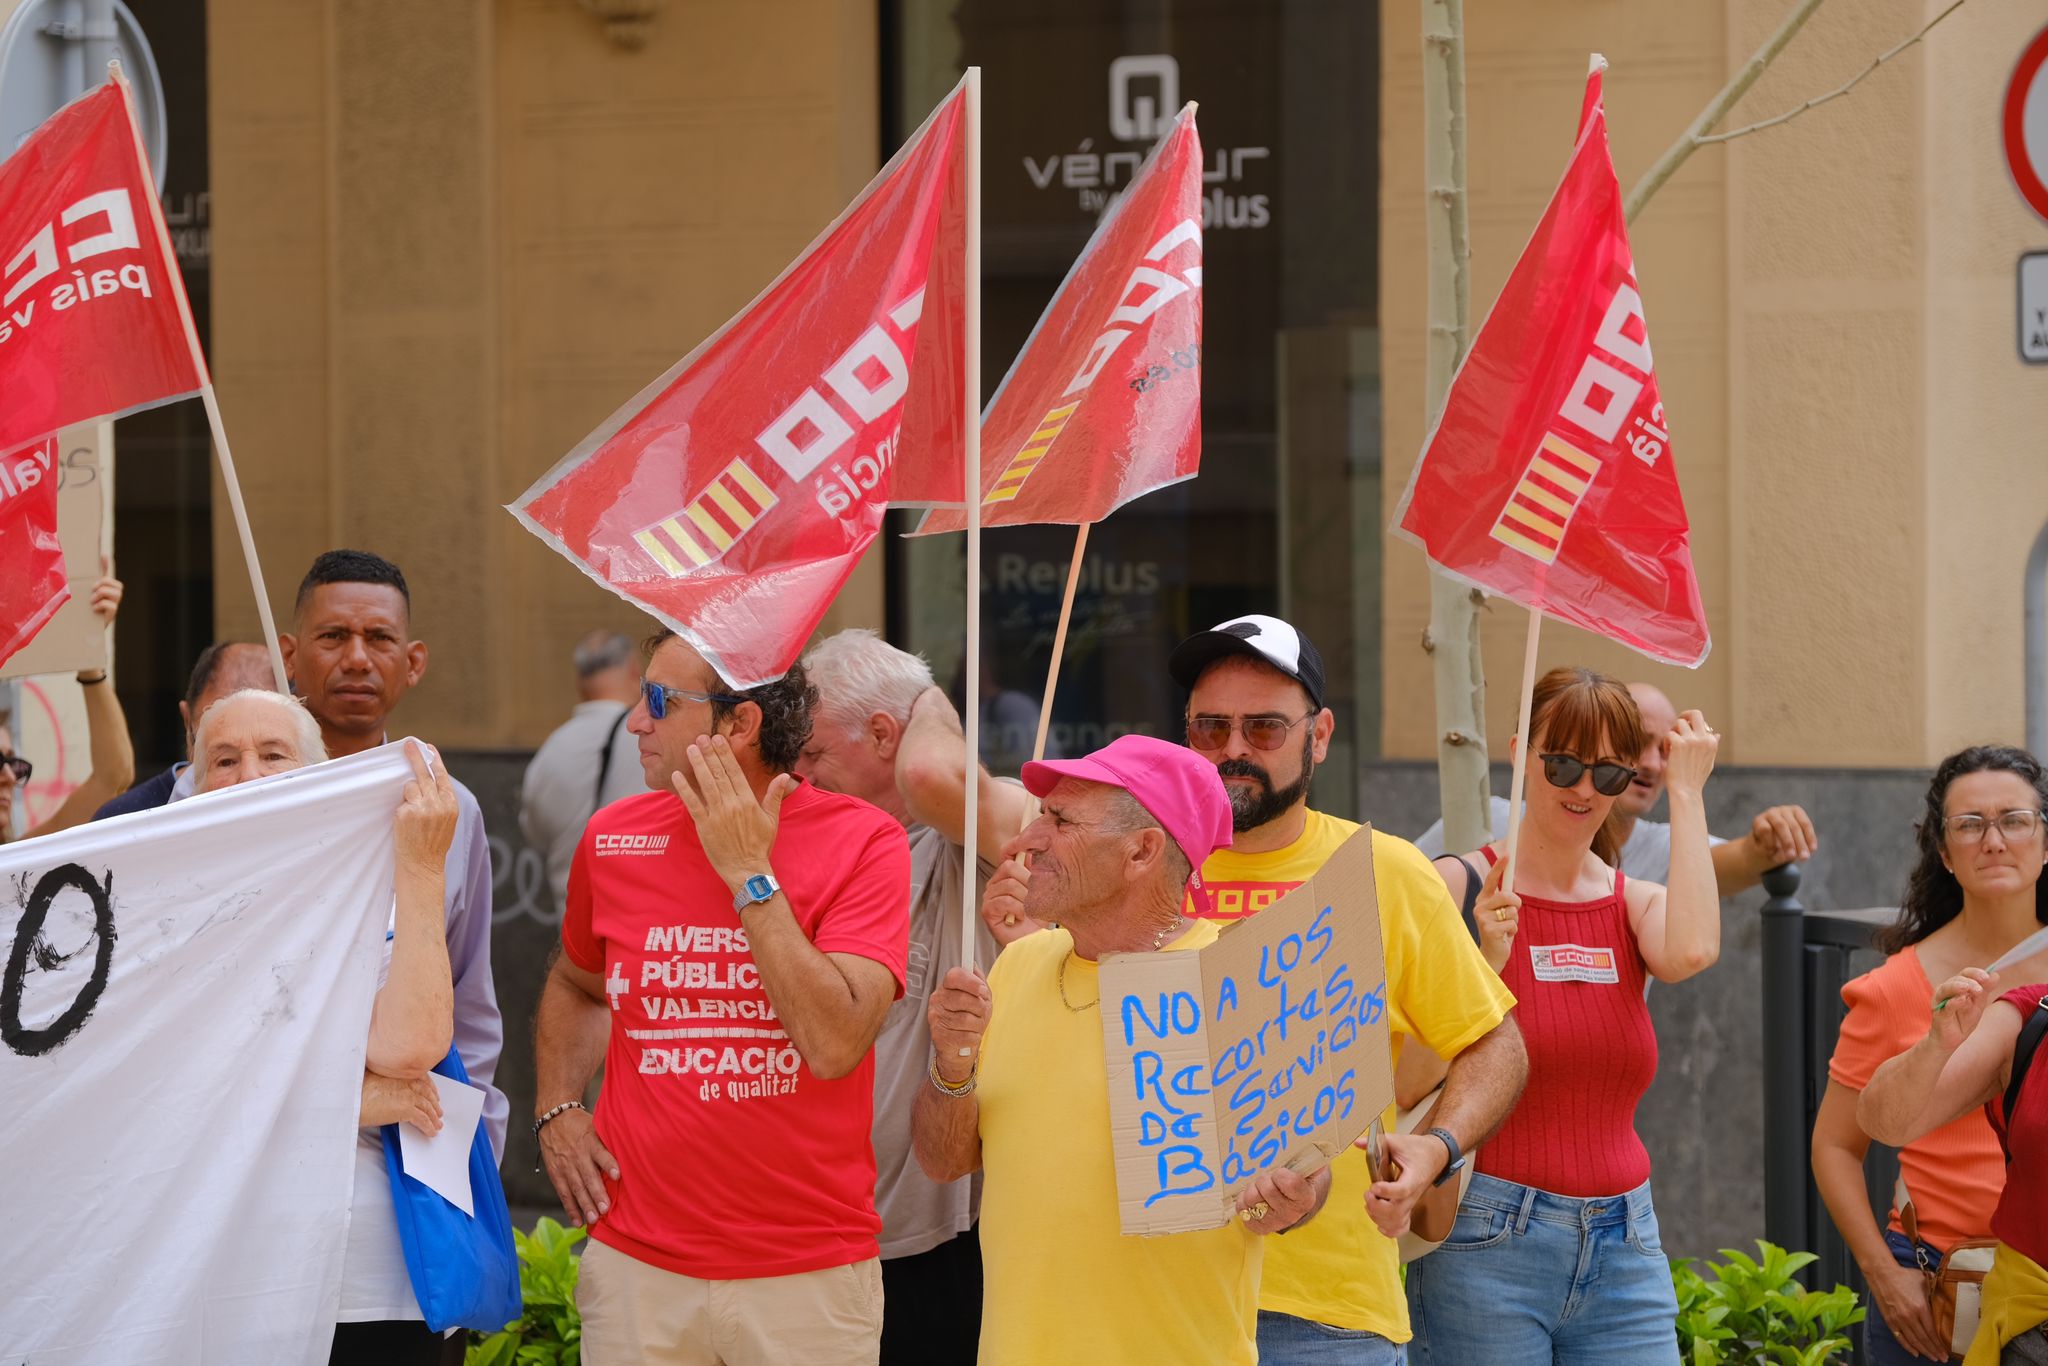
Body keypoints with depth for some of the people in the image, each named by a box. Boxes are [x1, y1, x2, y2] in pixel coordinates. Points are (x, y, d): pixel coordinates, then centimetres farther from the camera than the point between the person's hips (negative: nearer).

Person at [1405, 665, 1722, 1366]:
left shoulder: (1637, 905, 10)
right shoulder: (1463, 886, -2)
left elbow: (1692, 952, -16)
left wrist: (1686, 792, -6)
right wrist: (1485, 962, -21)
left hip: (1624, 1254, 4)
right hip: (1488, 1246, -4)